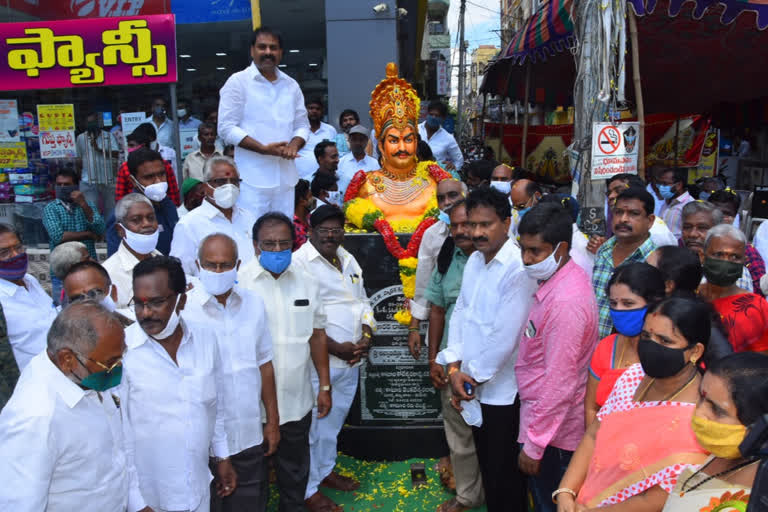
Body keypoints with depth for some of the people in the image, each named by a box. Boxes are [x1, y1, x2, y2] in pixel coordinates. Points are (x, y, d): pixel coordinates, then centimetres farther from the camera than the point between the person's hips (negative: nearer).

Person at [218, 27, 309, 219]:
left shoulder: (291, 85, 16)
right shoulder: (238, 82, 1)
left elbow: (302, 125, 19)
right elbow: (227, 128, -5)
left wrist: (294, 145, -4)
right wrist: (264, 149, -16)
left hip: (285, 177, 5)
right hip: (253, 180, -5)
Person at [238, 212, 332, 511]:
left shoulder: (306, 282, 2)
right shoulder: (239, 283, -12)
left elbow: (317, 335, 8)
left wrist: (325, 386, 8)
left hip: (297, 399, 4)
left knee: (295, 470, 21)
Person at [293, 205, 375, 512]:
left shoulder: (349, 260, 13)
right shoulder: (299, 262, -12)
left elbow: (363, 302, 16)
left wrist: (366, 338, -1)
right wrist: (336, 348, -18)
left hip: (351, 360, 7)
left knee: (334, 421, 21)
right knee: (311, 426, 4)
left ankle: (326, 470, 40)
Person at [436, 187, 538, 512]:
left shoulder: (518, 269, -20)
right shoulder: (474, 260, 5)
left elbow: (505, 336, -23)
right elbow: (460, 313, 6)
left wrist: (474, 377, -12)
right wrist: (454, 368, -4)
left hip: (503, 390, -7)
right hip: (474, 387, 7)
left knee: (503, 473, 9)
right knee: (486, 462, 23)